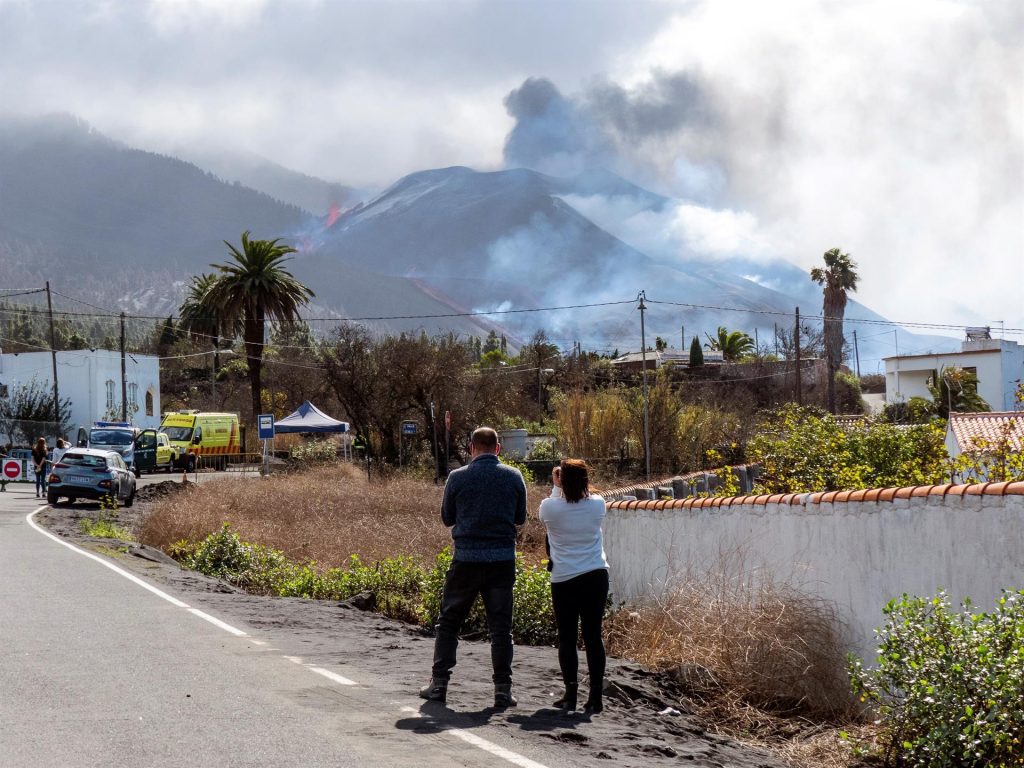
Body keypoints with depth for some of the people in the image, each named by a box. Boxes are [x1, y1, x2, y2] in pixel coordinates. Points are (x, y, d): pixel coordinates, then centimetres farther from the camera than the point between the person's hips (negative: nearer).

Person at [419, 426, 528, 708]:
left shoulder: (458, 477, -4)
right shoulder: (514, 477, 0)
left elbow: (447, 518, 7)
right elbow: (520, 518, 11)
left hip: (466, 558, -1)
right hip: (503, 558, 1)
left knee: (449, 622, 11)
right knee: (501, 626, 6)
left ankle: (439, 684, 9)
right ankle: (503, 689, 4)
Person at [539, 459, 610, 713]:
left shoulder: (550, 507, -8)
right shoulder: (597, 505, -2)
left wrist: (556, 487, 20)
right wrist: (576, 481, 20)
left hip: (564, 581, -2)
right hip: (596, 577, 2)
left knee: (567, 637, 6)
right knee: (593, 636, 5)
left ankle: (571, 693, -1)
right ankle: (595, 696, 3)